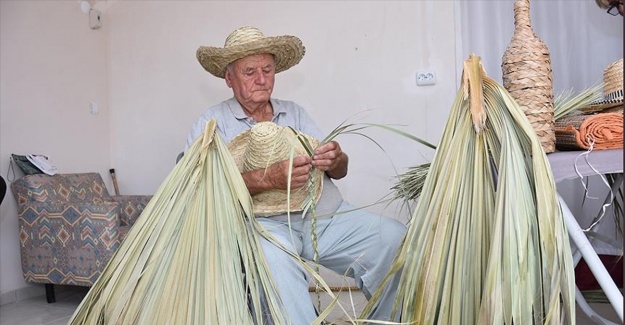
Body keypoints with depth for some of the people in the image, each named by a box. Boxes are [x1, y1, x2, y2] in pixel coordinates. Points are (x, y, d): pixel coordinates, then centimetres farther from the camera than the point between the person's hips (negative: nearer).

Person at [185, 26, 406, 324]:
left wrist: (336, 160, -13)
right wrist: (268, 178, -24)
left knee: (395, 236, -16)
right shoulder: (213, 121, 6)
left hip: (326, 214, 5)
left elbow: (340, 172, 13)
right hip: (264, 221, -4)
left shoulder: (294, 112, 19)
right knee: (272, 256, -38)